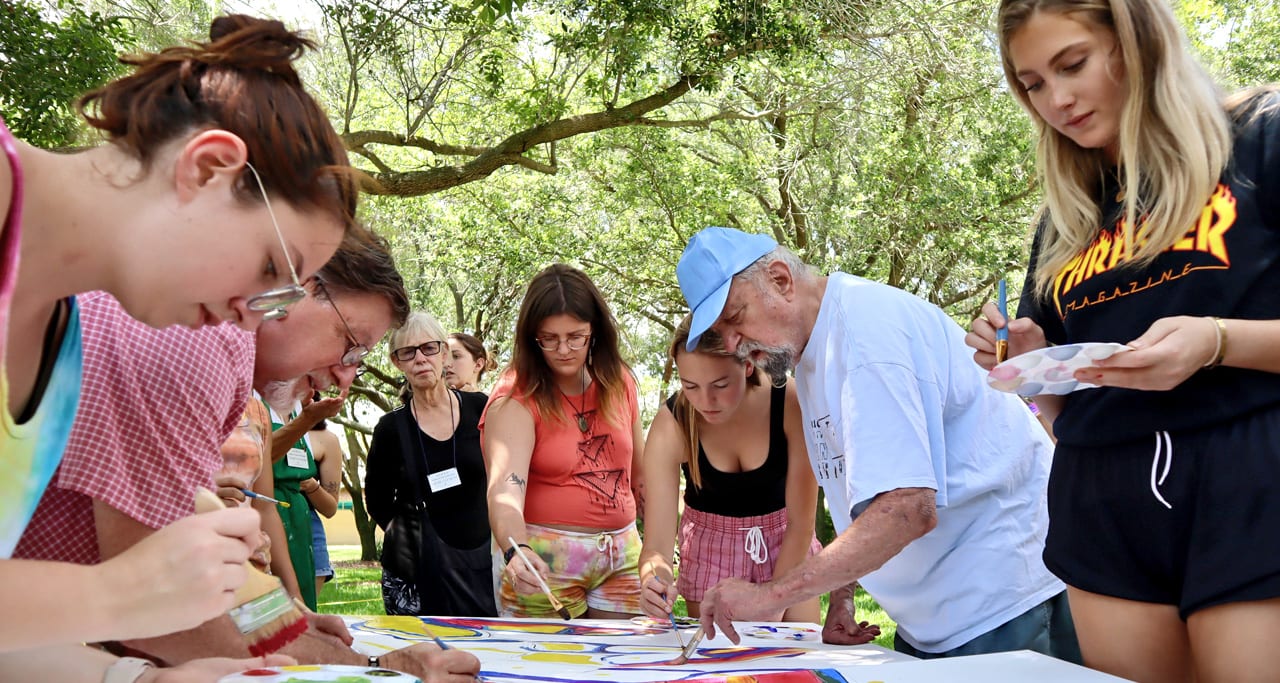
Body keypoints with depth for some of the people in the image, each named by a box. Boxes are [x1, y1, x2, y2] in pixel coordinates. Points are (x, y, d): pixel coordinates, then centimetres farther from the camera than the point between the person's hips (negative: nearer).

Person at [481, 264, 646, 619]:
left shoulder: (618, 382, 2)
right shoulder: (516, 399, -13)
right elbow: (505, 487, -27)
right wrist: (515, 552, -44)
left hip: (622, 554, 4)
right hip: (543, 561, -4)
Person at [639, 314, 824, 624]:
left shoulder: (791, 403, -27)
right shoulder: (670, 427, -26)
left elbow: (801, 523, -20)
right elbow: (656, 544, -26)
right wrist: (653, 580, -47)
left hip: (787, 544, 0)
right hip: (710, 548, 0)